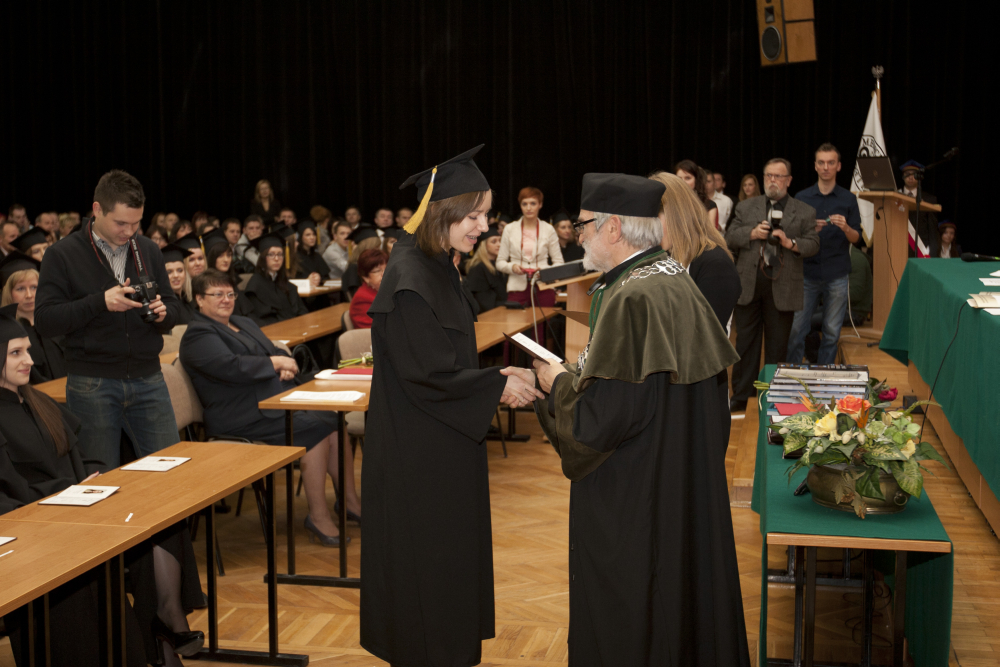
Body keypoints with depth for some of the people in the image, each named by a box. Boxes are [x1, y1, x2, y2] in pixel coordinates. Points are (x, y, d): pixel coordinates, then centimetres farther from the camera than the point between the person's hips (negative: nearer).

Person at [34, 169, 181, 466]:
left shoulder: (148, 250, 9)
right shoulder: (63, 255, -3)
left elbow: (173, 307, 14)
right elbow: (44, 321, -10)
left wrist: (162, 313, -10)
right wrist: (100, 302, -21)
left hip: (148, 381, 3)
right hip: (92, 384, -3)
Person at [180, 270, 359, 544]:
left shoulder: (245, 323, 25)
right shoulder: (198, 335, -4)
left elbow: (276, 352, 24)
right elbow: (230, 367, -19)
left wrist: (285, 366, -1)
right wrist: (274, 363, -11)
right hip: (243, 417, -9)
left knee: (334, 422, -15)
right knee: (315, 429, -26)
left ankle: (350, 500, -6)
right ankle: (318, 516, -19)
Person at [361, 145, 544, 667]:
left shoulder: (435, 267, 8)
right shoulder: (410, 279, -22)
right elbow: (426, 376, -23)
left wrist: (496, 375, 2)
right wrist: (498, 388, -14)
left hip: (441, 444, 10)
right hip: (419, 452, -10)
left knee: (451, 555, 18)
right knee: (429, 559, 4)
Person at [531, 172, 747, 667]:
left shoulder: (632, 300, -25)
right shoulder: (675, 279, 5)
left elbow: (600, 416, -27)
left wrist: (558, 382, -8)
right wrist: (577, 374, 12)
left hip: (634, 505, -10)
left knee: (626, 624, 6)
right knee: (676, 596, 22)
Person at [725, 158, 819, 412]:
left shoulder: (805, 212, 6)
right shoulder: (746, 207, 11)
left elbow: (813, 245, -1)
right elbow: (729, 238, 5)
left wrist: (791, 243, -19)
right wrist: (752, 233, -13)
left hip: (782, 287, -1)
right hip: (749, 284, 1)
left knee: (777, 345, 7)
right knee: (745, 342, 6)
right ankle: (741, 395, 14)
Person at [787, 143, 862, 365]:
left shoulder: (848, 199, 5)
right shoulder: (802, 198, 5)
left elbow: (857, 238, 5)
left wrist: (846, 228, -17)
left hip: (837, 275, 0)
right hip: (807, 273, 0)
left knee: (832, 332, 4)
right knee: (797, 330, -1)